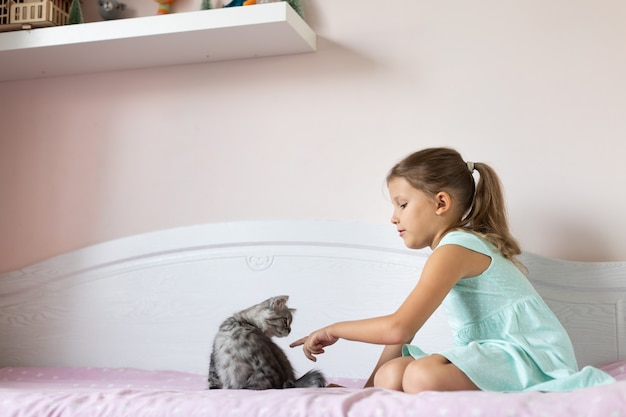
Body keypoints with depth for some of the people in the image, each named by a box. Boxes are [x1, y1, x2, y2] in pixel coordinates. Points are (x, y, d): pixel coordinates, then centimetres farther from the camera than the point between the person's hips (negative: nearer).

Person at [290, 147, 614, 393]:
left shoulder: (455, 249, -14)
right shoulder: (465, 244, 17)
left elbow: (399, 328, -25)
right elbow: (404, 325, 17)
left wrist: (334, 329, -7)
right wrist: (369, 388, 14)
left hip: (531, 354, -9)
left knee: (423, 376, -35)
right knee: (391, 375, -9)